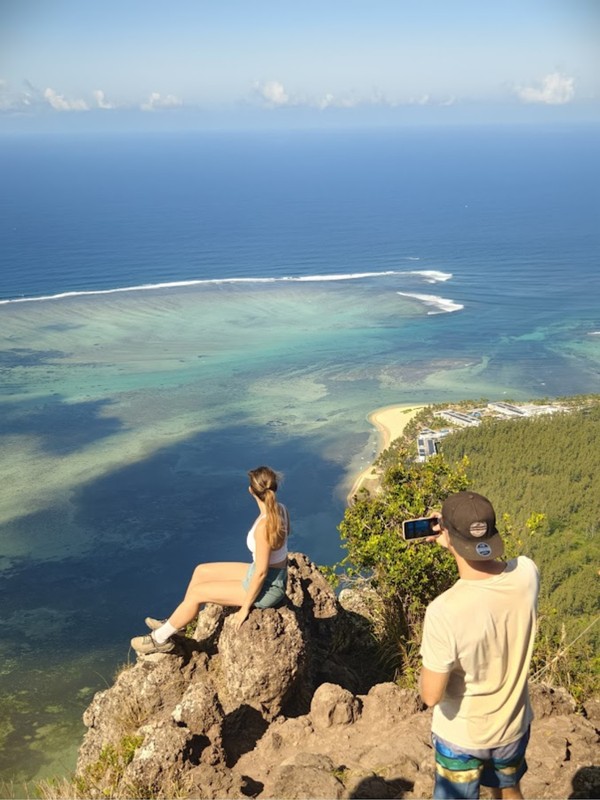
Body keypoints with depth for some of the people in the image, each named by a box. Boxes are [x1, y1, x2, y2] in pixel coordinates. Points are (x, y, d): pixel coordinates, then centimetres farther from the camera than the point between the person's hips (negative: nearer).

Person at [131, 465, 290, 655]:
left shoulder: (264, 526, -32)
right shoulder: (281, 509, -7)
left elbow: (261, 573, -26)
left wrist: (245, 606, -15)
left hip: (266, 587, -8)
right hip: (275, 576, 8)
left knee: (196, 592, 0)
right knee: (201, 571, 14)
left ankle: (161, 639, 19)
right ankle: (174, 623, 29)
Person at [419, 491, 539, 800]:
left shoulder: (444, 611, -37)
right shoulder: (527, 574, -23)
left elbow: (431, 695, -24)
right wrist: (455, 546, -1)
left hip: (462, 736, -4)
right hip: (514, 726, 4)